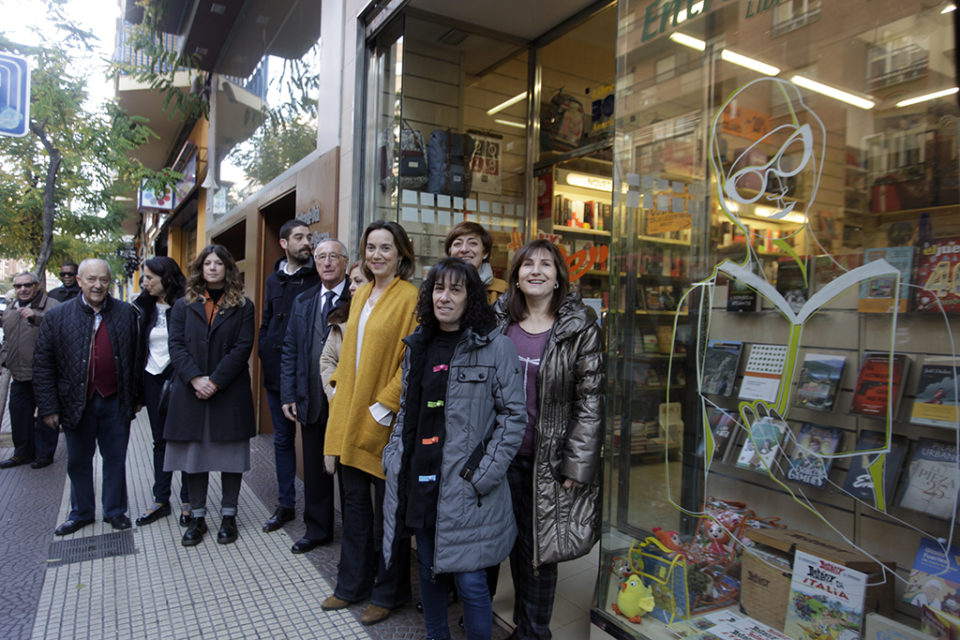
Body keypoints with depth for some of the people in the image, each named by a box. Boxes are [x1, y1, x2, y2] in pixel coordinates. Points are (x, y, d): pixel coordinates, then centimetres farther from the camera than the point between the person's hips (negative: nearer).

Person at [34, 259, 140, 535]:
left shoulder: (126, 313, -1)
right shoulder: (57, 316, -2)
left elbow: (136, 358, 3)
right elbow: (42, 364, -1)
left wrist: (135, 397, 2)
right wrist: (48, 406, -5)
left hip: (115, 402, 0)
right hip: (76, 403, 1)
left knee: (115, 459, 11)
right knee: (78, 461, 15)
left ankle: (115, 510, 27)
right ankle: (81, 512, 33)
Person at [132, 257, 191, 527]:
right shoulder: (145, 307, 7)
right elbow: (140, 347, 10)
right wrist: (138, 388, 8)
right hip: (153, 380, 6)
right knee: (160, 441, 13)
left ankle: (188, 502, 16)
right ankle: (161, 501, 24)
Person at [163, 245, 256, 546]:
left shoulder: (242, 307, 4)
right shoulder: (184, 306, 10)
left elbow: (243, 347, -5)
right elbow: (176, 346, 0)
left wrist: (215, 380, -14)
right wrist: (195, 379, -15)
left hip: (229, 393, -2)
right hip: (190, 393, 2)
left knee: (231, 456, 5)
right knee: (193, 456, 8)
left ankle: (228, 516, 18)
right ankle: (197, 517, 21)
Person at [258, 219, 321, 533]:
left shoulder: (319, 278, -4)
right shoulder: (274, 280, 13)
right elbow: (266, 322, 19)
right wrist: (265, 354, 7)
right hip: (277, 372, 5)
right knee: (282, 439, 14)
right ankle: (285, 504, 27)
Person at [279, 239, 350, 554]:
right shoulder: (302, 302, 12)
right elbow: (290, 351, 12)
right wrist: (289, 395, 7)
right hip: (311, 402, 5)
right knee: (314, 468, 17)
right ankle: (317, 529, 36)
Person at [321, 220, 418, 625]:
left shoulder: (410, 297, -12)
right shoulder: (361, 295, 12)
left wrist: (384, 406, -18)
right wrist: (339, 388, 8)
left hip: (382, 421, -7)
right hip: (350, 416, 7)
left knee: (386, 508, 8)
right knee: (354, 503, 17)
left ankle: (388, 592, 26)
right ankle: (353, 584, 34)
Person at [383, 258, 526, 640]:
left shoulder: (496, 347, -8)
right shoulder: (417, 346, 10)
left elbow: (514, 415, -8)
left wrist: (483, 474, -13)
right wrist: (394, 458, 8)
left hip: (466, 489, -5)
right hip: (418, 483, 6)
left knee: (470, 582, 2)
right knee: (429, 571, 19)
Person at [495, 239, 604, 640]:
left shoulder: (580, 329, -7)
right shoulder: (499, 321, 4)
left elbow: (590, 403, -8)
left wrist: (577, 466, -11)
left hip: (548, 460, -3)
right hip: (504, 454, 3)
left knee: (540, 548, 8)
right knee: (517, 544, 15)